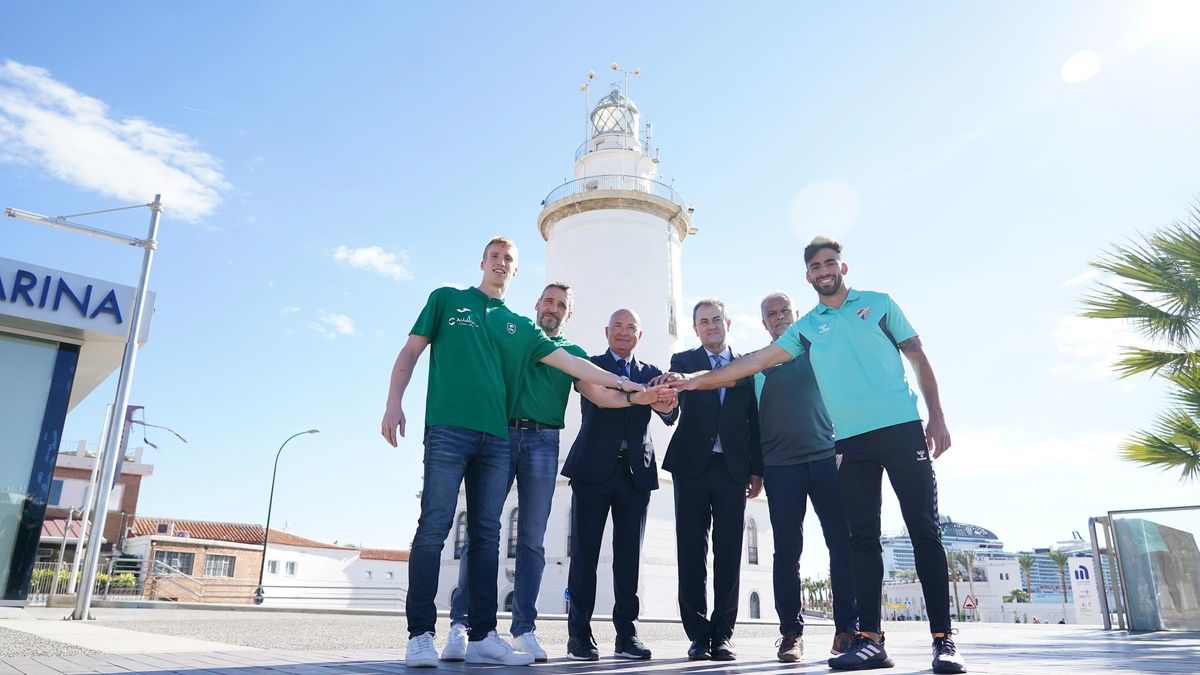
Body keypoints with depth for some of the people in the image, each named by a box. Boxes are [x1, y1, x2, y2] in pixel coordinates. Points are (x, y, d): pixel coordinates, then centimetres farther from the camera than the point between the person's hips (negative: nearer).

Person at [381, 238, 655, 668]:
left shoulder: (520, 327, 20)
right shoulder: (447, 299, 14)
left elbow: (569, 362, 15)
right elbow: (411, 351, 9)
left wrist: (621, 383, 8)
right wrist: (394, 403, -4)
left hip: (496, 438, 4)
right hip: (448, 428, -3)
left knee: (487, 535, 3)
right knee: (434, 528, -8)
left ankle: (483, 637, 7)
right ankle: (420, 636, -3)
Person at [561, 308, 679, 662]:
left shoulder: (651, 373, 17)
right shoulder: (590, 365, 8)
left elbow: (670, 416, 1)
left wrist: (668, 406, -25)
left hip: (636, 470, 3)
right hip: (594, 468, -2)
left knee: (629, 553, 3)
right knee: (585, 550, -2)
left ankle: (627, 633, 8)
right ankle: (579, 633, 4)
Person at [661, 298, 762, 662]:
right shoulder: (683, 360, 10)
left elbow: (755, 420, 9)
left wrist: (757, 468, 3)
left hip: (733, 467, 1)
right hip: (692, 465, 0)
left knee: (729, 553, 1)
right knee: (691, 550, 1)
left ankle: (722, 634, 10)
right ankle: (699, 634, 9)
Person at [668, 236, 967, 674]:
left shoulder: (878, 304, 9)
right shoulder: (806, 328, 12)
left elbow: (918, 358, 9)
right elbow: (757, 360, 5)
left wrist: (937, 417, 0)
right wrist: (699, 380, -3)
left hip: (902, 428, -2)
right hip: (851, 440, 2)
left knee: (924, 530, -2)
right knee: (862, 537, 2)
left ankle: (942, 639, 3)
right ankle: (870, 639, 5)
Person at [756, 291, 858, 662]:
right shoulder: (758, 364, 11)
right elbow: (754, 418, 7)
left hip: (826, 457, 1)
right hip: (780, 466, -1)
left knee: (843, 544, -2)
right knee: (787, 551, 0)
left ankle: (847, 627, 8)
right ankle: (791, 632, 7)